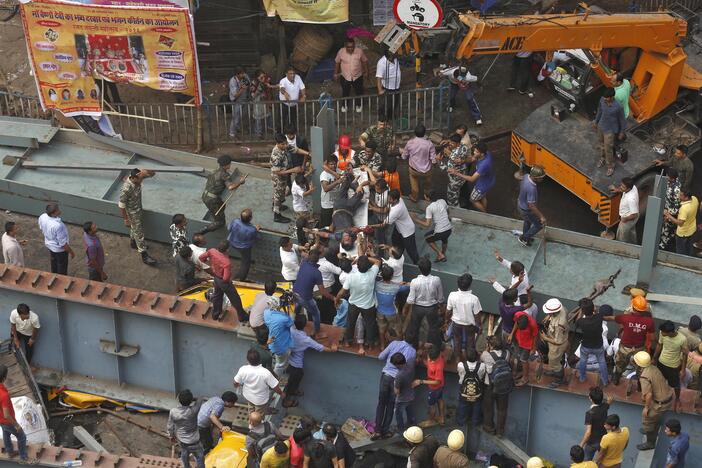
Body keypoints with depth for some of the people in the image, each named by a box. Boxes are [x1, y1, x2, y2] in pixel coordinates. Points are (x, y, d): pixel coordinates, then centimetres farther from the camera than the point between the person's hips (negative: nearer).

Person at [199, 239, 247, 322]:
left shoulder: (212, 251, -23)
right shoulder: (227, 262, -40)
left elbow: (201, 257, -7)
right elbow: (226, 278, -37)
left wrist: (209, 261, 11)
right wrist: (229, 280, -13)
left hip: (215, 277, 7)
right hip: (223, 281, -7)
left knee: (217, 295, 31)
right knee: (235, 299, 14)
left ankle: (216, 314, 50)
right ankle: (243, 318, 32)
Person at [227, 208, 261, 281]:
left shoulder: (235, 222, -31)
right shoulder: (252, 230, -40)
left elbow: (229, 229, -7)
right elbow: (257, 237, -17)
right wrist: (257, 230, 3)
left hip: (232, 244, 3)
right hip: (245, 248, -3)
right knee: (246, 263, 22)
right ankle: (240, 279, 36)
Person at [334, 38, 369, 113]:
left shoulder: (360, 51, -21)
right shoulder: (341, 52, -21)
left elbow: (364, 61, -4)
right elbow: (337, 62, -4)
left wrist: (366, 72, 5)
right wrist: (336, 73, 3)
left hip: (357, 76, 0)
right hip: (345, 77, 0)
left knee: (359, 92, 20)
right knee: (345, 92, 21)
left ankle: (359, 105, 47)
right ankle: (344, 105, 48)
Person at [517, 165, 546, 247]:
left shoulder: (526, 176, -16)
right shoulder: (531, 189, -42)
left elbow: (520, 185, 7)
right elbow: (531, 206, -35)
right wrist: (541, 216, -27)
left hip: (521, 204, 9)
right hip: (526, 210, -8)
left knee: (528, 222, 34)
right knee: (539, 225, 14)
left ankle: (525, 237, 57)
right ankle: (523, 238, 31)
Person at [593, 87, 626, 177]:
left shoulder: (618, 107, -34)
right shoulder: (602, 100, -19)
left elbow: (622, 120, -16)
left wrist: (622, 132, -5)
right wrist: (596, 121, 16)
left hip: (610, 130, -5)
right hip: (601, 126, 5)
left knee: (608, 149, 9)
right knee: (602, 143, 28)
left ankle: (610, 166, 34)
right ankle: (602, 158, 55)